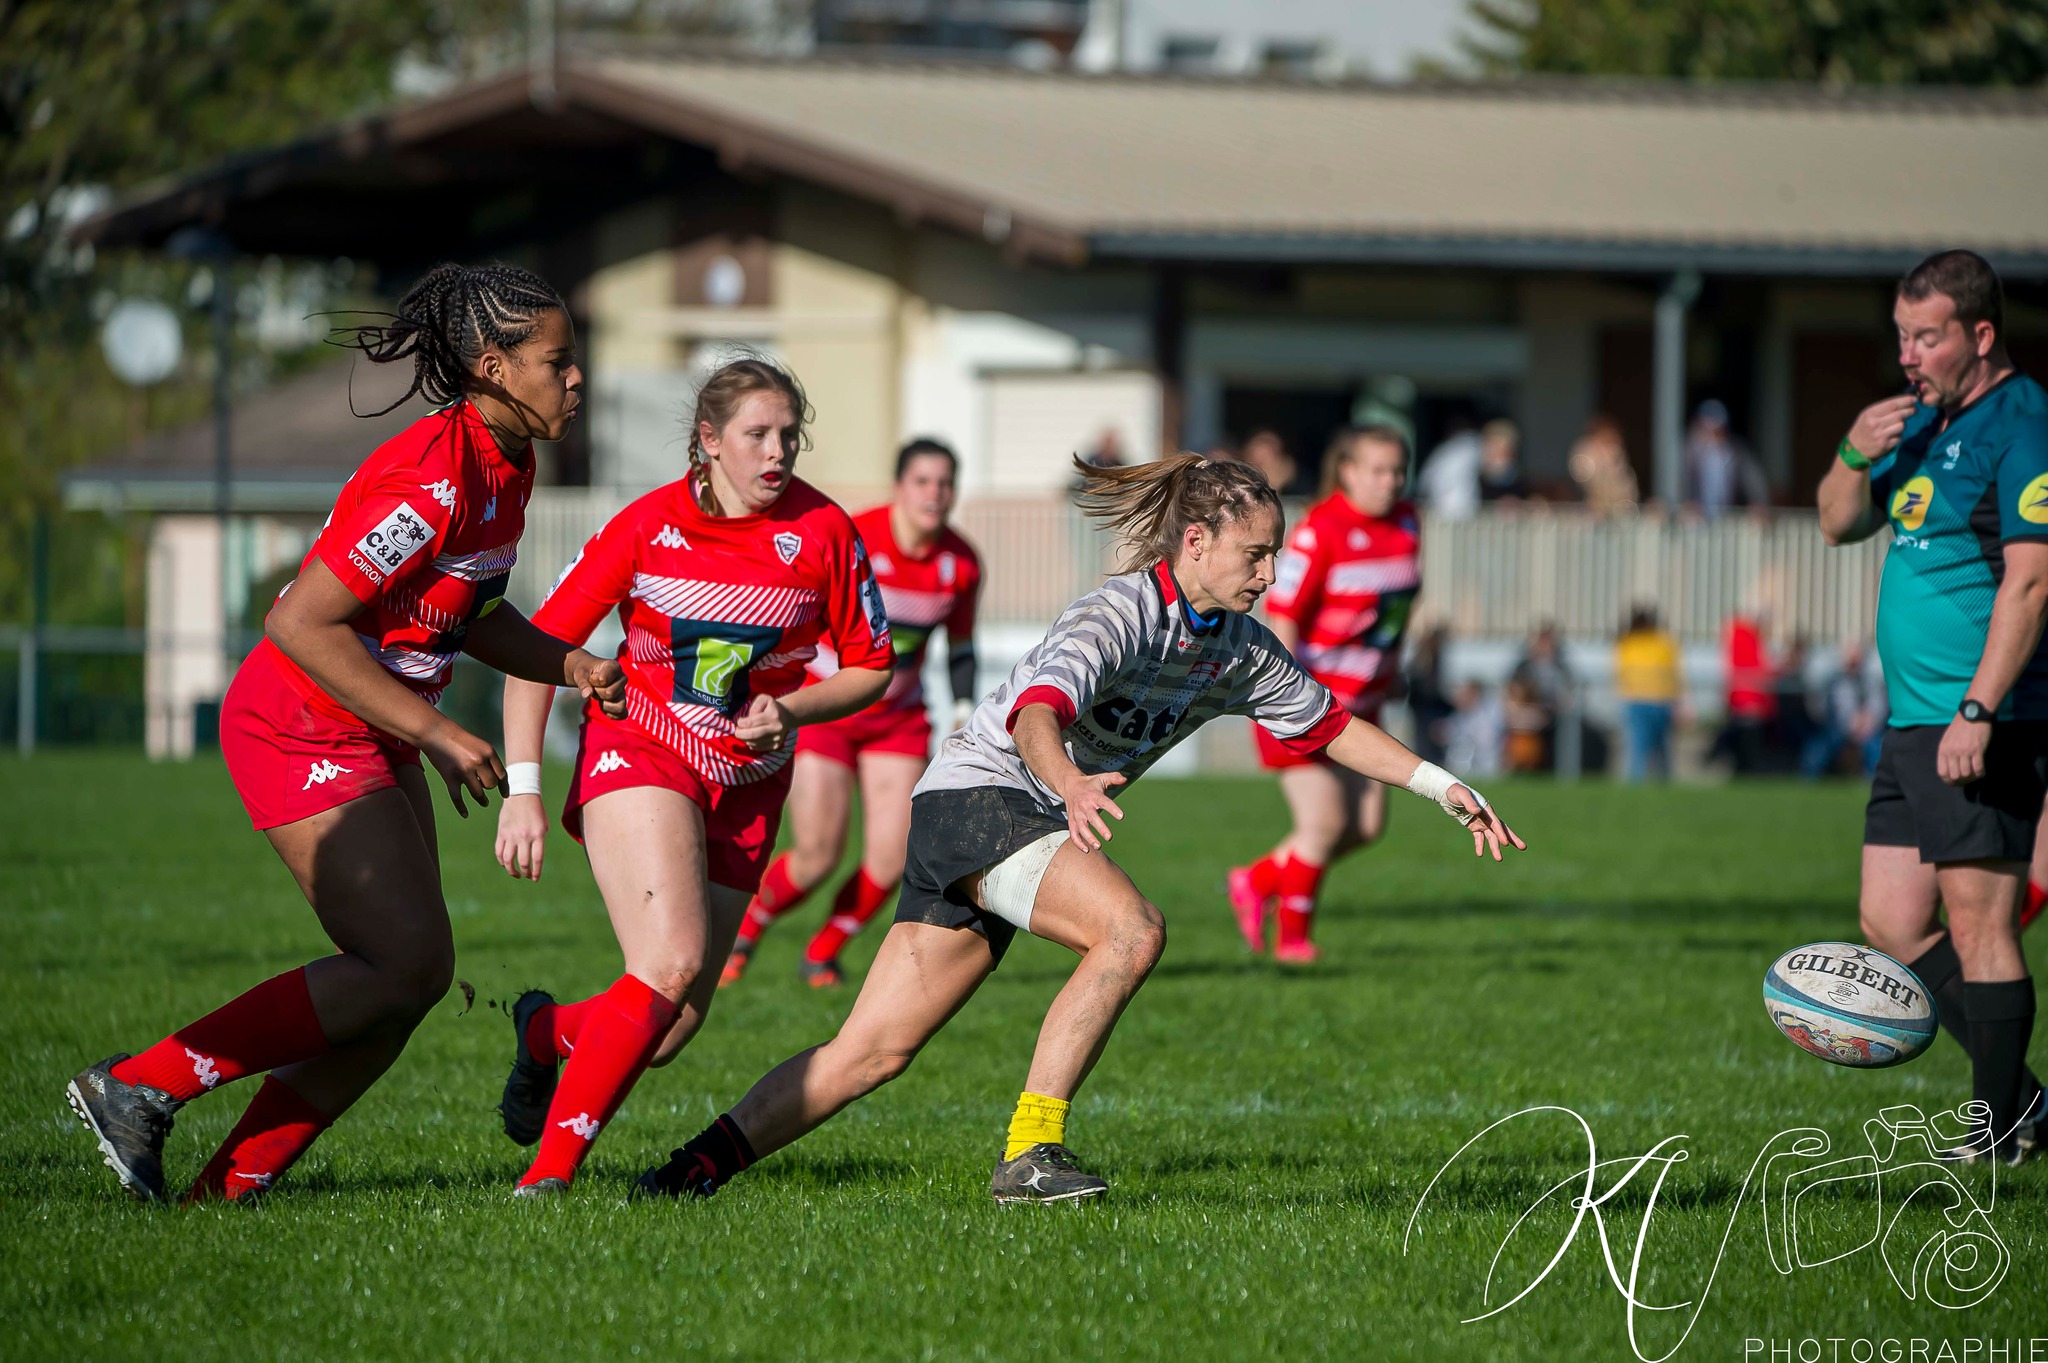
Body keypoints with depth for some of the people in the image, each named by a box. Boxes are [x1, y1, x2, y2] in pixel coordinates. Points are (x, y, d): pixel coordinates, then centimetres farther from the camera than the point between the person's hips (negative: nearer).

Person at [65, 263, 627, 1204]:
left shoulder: (506, 466, 6)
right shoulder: (432, 481, -25)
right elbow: (302, 622, -26)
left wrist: (565, 665, 3)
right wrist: (432, 732, -23)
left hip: (374, 735, 10)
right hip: (302, 729, -10)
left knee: (411, 976, 2)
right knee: (408, 965, -14)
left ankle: (227, 1189, 4)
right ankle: (138, 1088, -7)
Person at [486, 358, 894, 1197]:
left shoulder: (822, 531, -5)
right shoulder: (649, 526, -9)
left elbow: (870, 668, 6)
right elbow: (538, 648, -5)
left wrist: (791, 710, -14)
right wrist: (523, 789, -13)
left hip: (746, 786, 3)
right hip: (638, 751, -3)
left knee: (672, 1030, -1)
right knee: (672, 962, -27)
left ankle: (547, 1032, 33)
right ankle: (550, 1167, -19)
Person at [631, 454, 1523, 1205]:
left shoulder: (1239, 648, 7)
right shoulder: (1121, 615, -20)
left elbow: (1328, 725, 21)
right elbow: (1039, 710, -36)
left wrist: (1441, 786, 16)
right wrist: (1070, 786, -57)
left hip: (1032, 831, 8)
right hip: (978, 795, -8)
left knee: (874, 1050, 1)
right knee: (1132, 929, -29)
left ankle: (699, 1167, 4)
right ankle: (1030, 1152, -26)